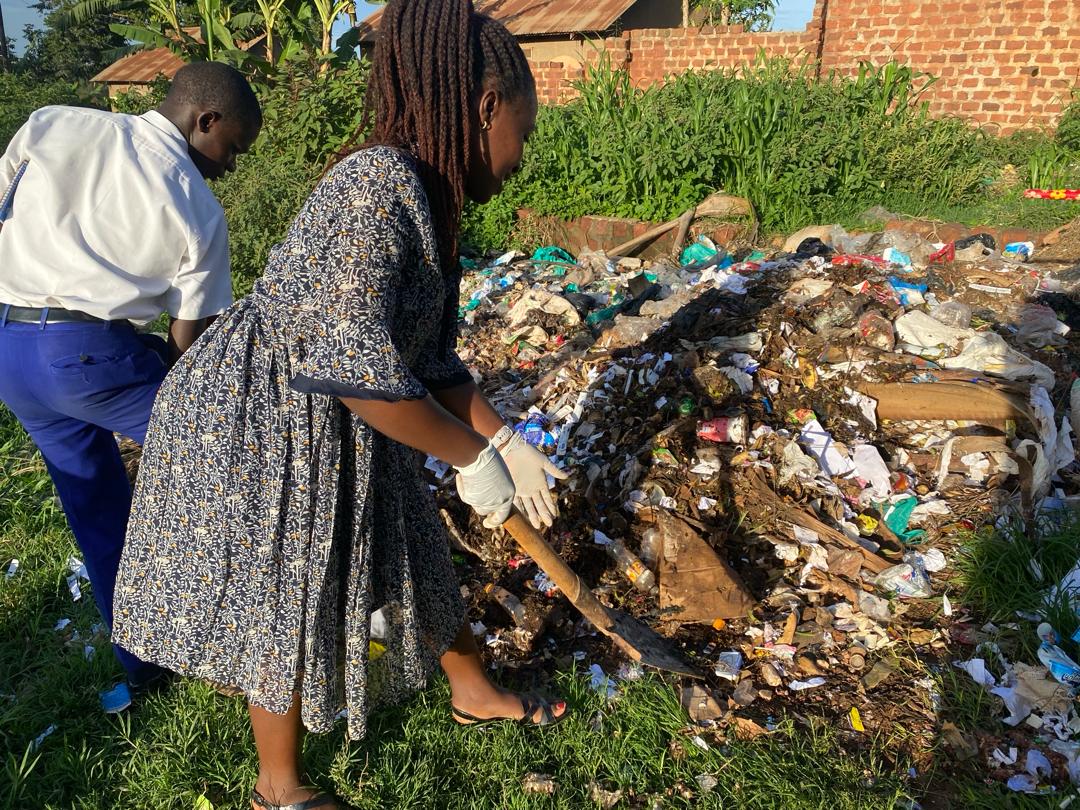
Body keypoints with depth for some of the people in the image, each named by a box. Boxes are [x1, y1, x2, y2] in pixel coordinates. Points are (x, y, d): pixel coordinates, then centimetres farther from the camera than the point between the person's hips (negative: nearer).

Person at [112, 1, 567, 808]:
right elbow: (355, 365, -33)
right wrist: (473, 457, -22)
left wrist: (507, 444, 2)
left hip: (335, 430, 9)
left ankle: (475, 690, 46)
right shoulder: (378, 185, -27)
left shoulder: (429, 203, 3)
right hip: (257, 428, -9)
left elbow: (430, 360, 7)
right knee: (286, 606, 10)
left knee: (413, 553, 21)